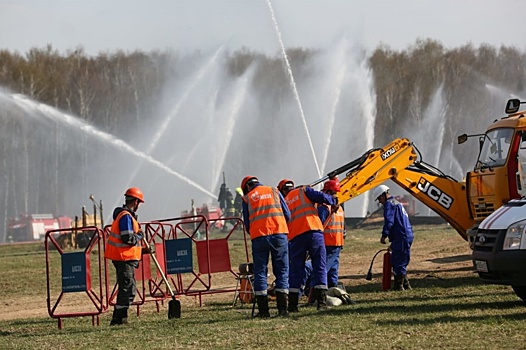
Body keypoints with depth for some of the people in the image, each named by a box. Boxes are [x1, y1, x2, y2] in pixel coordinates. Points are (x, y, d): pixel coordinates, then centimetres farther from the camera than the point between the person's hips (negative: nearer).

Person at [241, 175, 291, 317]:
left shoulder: (247, 198, 12)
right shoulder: (274, 192, 14)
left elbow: (247, 223, 11)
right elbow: (287, 215, 12)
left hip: (258, 237, -1)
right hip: (279, 234, 1)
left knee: (260, 272, 5)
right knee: (282, 271, 6)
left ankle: (263, 310, 0)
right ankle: (282, 308, -2)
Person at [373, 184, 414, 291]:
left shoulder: (389, 204, -6)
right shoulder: (397, 203, 26)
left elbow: (389, 221, -19)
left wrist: (384, 235, -14)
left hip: (401, 237, -10)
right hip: (406, 236, 10)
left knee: (399, 263, -6)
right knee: (399, 263, 16)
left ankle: (399, 285, -5)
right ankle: (405, 284, 18)